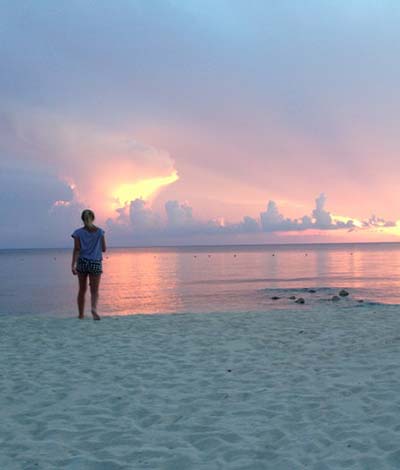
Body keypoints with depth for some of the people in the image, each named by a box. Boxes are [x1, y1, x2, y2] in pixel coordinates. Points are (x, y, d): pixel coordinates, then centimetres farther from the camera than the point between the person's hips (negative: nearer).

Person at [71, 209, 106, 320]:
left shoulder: (78, 232, -1)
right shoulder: (100, 231, 0)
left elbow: (77, 249, -10)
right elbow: (104, 249, 3)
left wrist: (73, 265, -14)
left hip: (82, 262, 1)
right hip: (95, 263, -1)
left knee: (82, 290, 15)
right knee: (94, 291, 2)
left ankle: (81, 314, 23)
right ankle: (94, 308, -26)